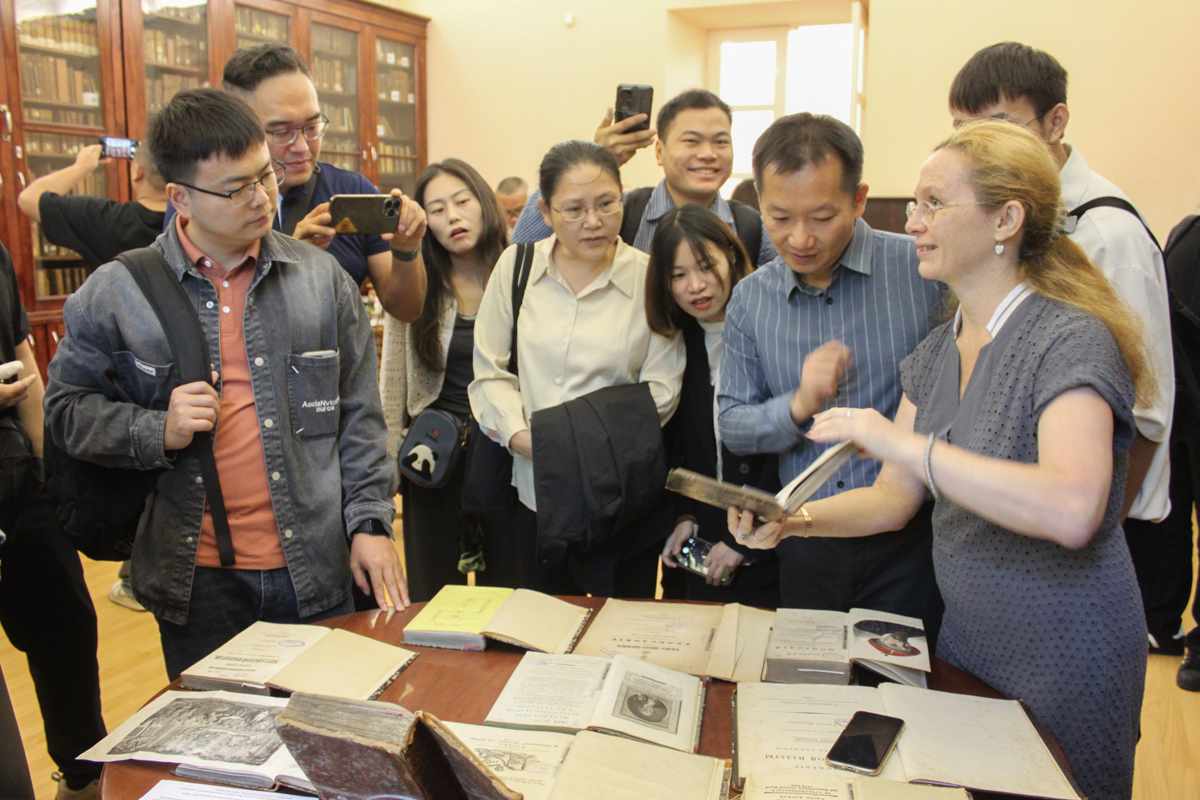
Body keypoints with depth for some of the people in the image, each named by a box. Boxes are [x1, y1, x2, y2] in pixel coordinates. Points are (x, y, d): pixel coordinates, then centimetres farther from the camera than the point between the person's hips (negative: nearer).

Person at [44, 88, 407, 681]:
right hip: (195, 582, 0)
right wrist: (158, 432, -13)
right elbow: (67, 409, 5)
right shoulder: (115, 293, -1)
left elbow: (359, 416, 6)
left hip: (319, 576, 1)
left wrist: (370, 522, 1)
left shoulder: (323, 278, 3)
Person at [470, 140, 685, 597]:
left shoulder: (648, 279, -4)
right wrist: (520, 435, -12)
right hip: (534, 488, 3)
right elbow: (490, 370, 4)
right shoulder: (517, 266, 3)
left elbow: (661, 387, -4)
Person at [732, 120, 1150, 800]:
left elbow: (1072, 510, -37)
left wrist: (900, 442, -35)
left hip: (1068, 658, -7)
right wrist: (793, 519, -13)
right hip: (964, 636, 7)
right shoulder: (938, 352, 3)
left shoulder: (1072, 341, -21)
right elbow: (896, 497, 4)